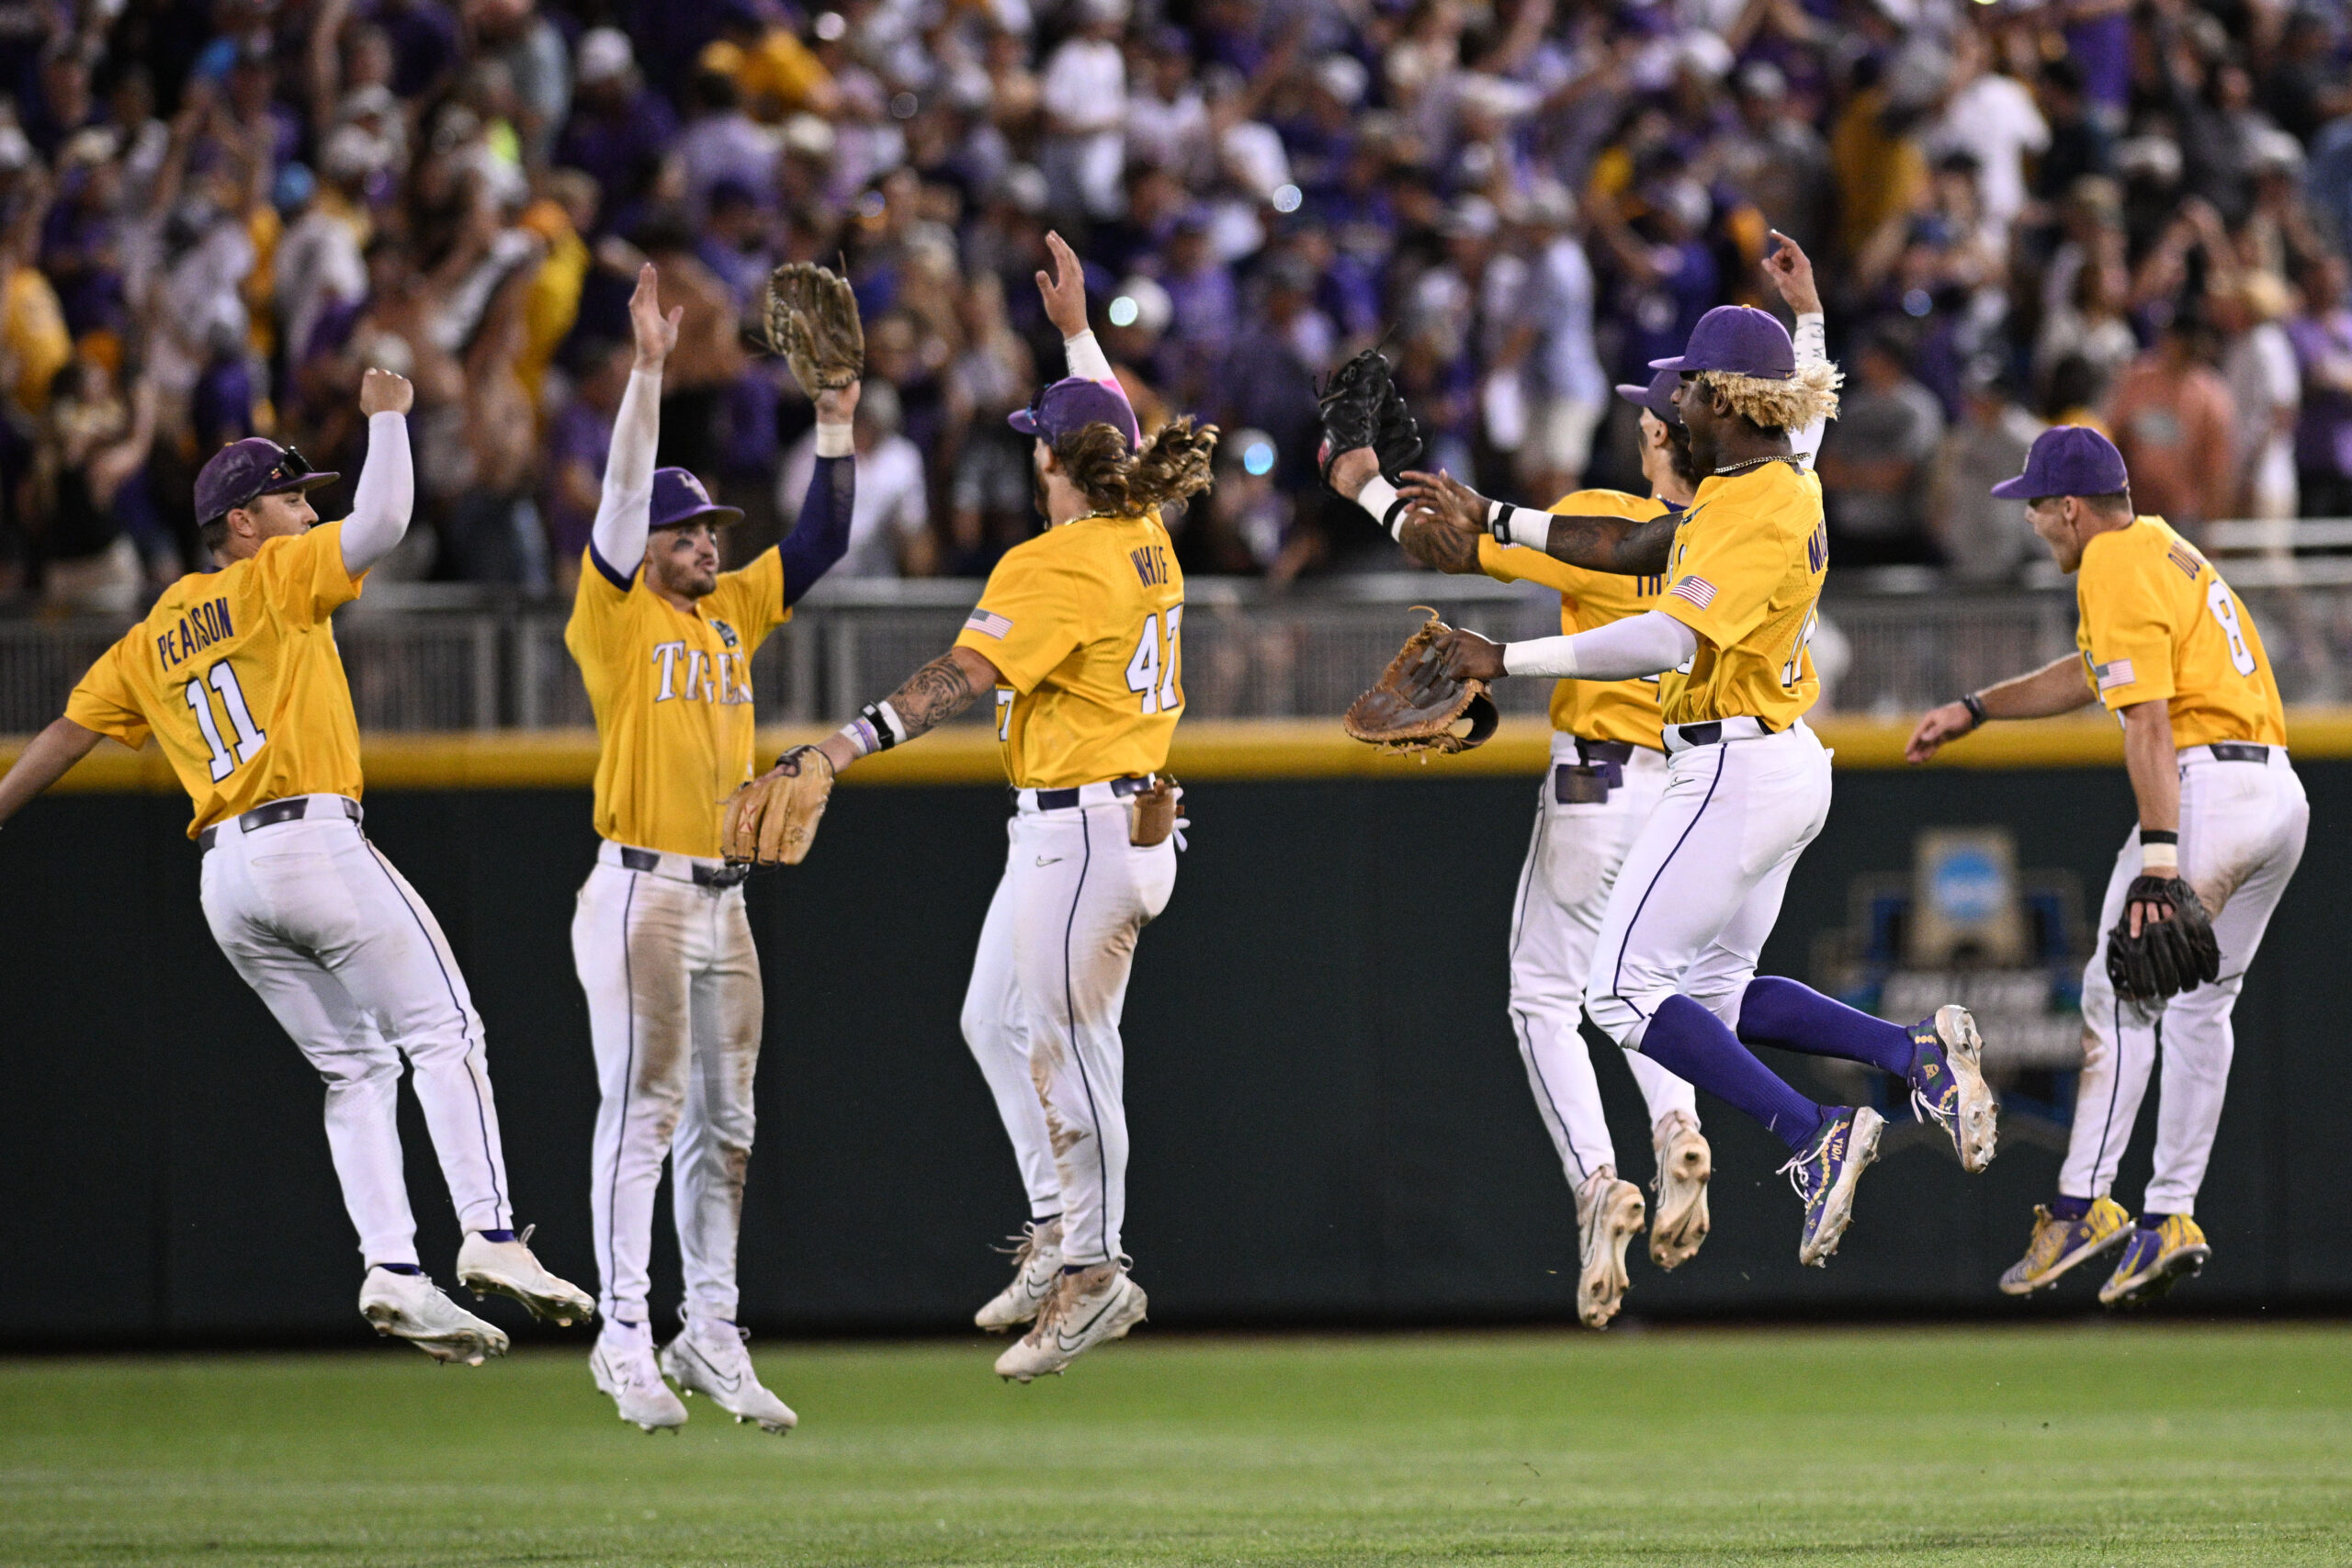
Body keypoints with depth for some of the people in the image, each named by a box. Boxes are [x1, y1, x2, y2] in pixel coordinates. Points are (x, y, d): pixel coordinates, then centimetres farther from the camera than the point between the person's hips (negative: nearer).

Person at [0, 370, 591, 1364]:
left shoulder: (150, 641, 21)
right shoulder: (273, 577, 2)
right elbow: (382, 524, -11)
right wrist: (387, 417, 2)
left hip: (225, 886, 7)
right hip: (312, 839, -7)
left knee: (355, 1067, 10)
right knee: (442, 1032, -5)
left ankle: (392, 1272, -2)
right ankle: (489, 1235, -18)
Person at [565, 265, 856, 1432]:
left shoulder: (734, 611, 14)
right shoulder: (617, 612, -3)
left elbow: (822, 540, 12)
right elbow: (623, 494, -15)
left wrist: (835, 423, 1)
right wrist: (647, 373, -23)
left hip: (723, 899, 7)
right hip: (640, 897, -7)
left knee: (724, 1125, 8)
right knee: (645, 1115, -9)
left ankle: (710, 1337, 13)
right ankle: (625, 1341, -8)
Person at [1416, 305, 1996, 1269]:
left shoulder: (1764, 517, -20)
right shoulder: (1754, 489, 11)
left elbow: (1667, 641, -30)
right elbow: (1635, 548, 23)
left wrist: (1509, 660, -28)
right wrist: (1497, 525, 23)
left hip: (1735, 773, -10)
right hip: (1788, 765, 10)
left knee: (1626, 993, -7)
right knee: (1715, 1001, 17)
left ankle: (1813, 1138, -14)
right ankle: (1918, 1053, 6)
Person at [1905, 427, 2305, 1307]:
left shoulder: (2116, 571, -9)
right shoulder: (2157, 545, 21)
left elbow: (2147, 722, -19)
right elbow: (2095, 674, 34)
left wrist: (2157, 858, -25)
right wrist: (1973, 710, 34)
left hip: (2208, 789, -10)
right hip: (2282, 796, 10)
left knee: (2120, 994, -4)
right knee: (2197, 1006, 13)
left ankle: (2083, 1203, -6)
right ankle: (2169, 1219, 12)